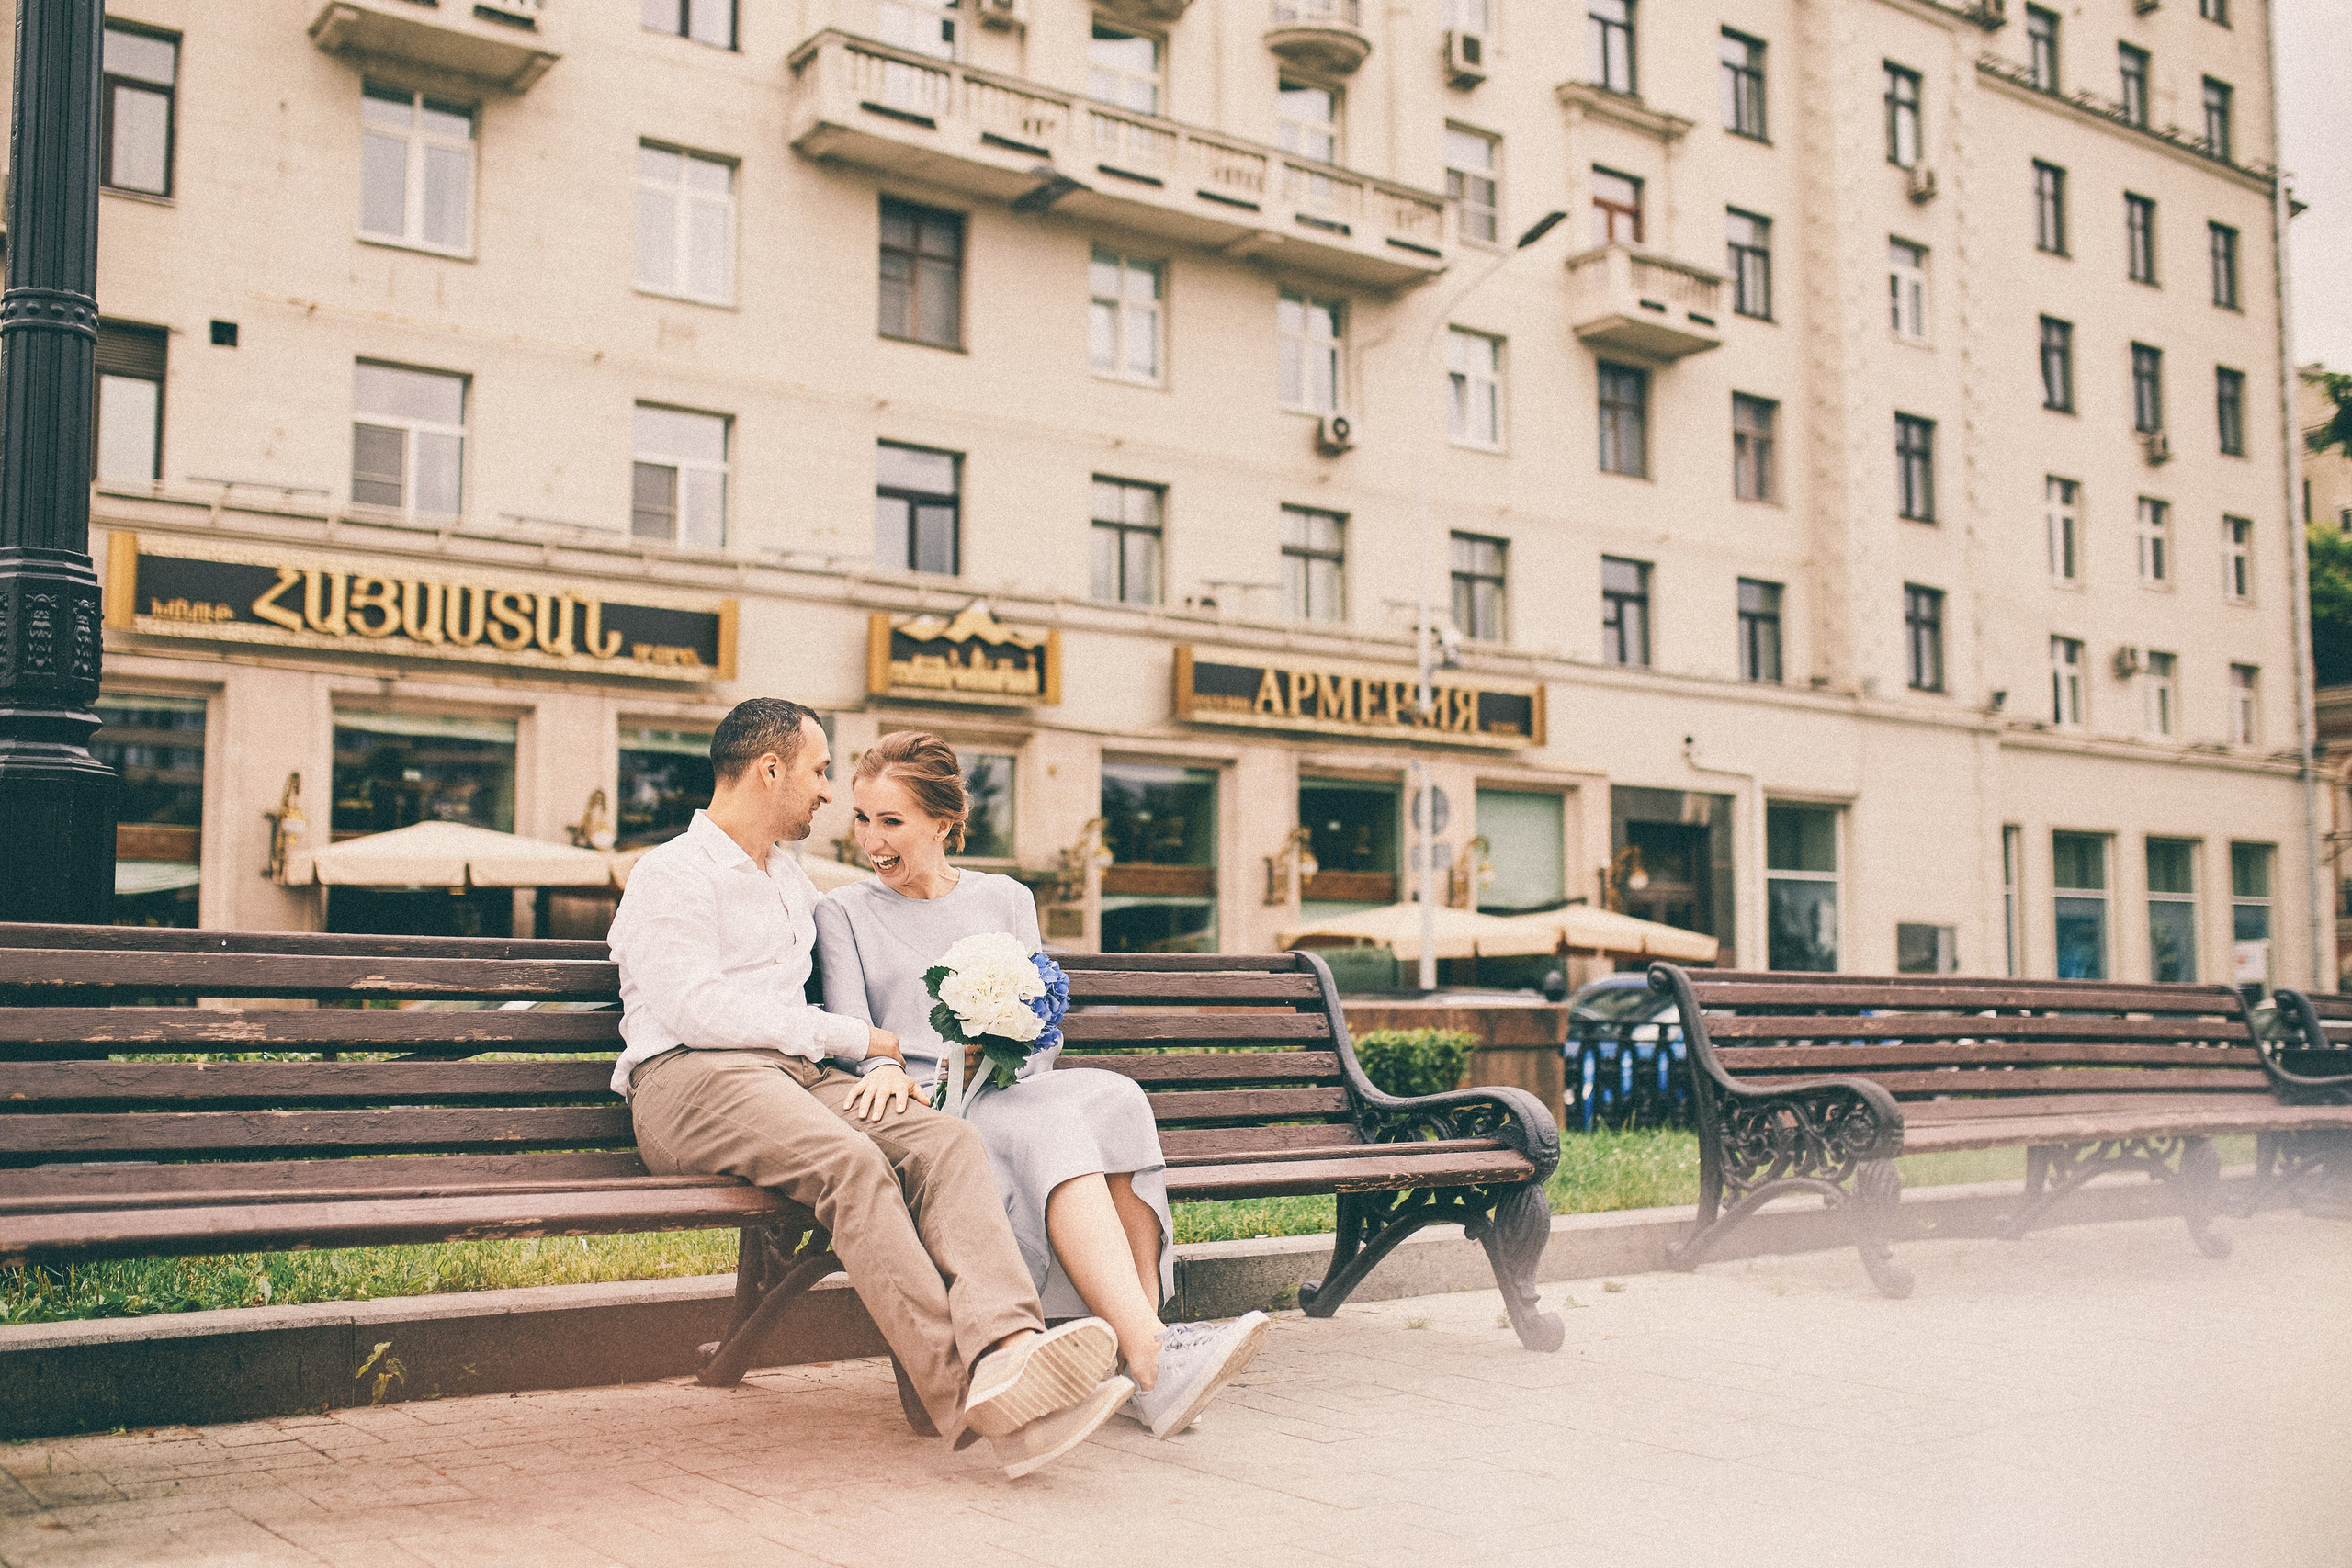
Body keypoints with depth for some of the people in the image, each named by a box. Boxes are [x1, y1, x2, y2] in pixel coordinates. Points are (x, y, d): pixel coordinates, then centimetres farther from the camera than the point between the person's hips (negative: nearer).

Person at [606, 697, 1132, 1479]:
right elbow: (696, 1010, -10)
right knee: (852, 1163, -36)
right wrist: (850, 1038, -5)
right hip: (690, 1083, -7)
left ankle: (1005, 1345, -47)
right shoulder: (671, 874, 4)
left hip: (798, 1075, 7)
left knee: (946, 1140, -25)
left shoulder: (795, 880, 31)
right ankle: (963, 1394, -44)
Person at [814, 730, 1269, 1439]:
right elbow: (849, 1028, 0)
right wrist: (885, 1067, -24)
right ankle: (1151, 1361, -50)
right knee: (1047, 1129, -35)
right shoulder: (844, 912, 15)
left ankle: (1144, 1336, -40)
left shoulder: (1005, 899, 21)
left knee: (1115, 1099, -31)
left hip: (1007, 1092, 3)